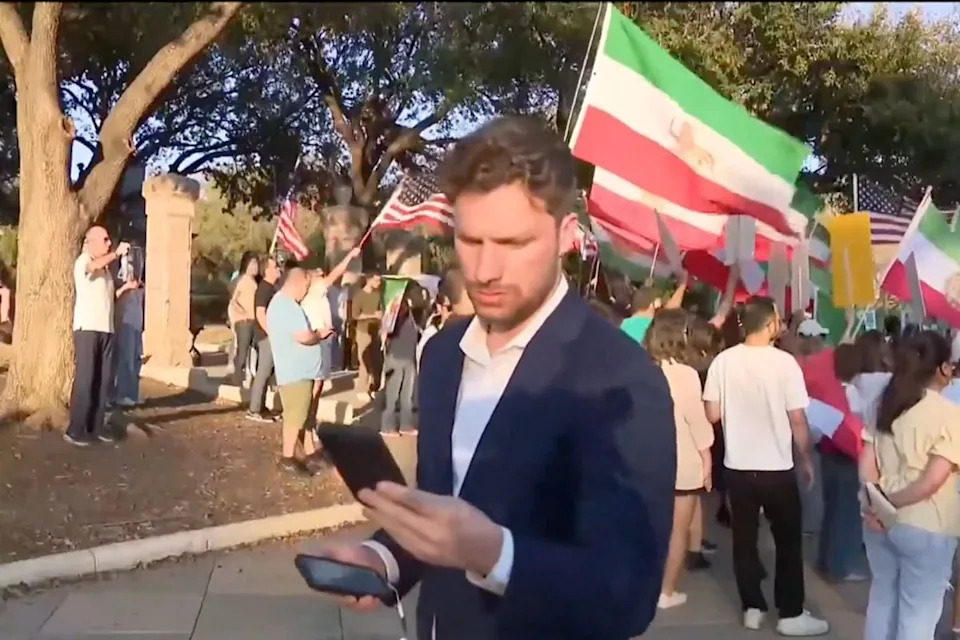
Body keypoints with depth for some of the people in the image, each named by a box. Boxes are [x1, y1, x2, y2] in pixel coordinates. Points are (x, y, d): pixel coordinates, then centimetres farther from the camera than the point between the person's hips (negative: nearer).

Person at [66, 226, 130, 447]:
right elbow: (94, 265, -27)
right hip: (87, 328, -8)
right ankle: (75, 429, -6)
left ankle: (96, 425, 12)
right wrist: (117, 254, -30)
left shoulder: (106, 268, 22)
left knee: (105, 379, 5)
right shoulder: (83, 261, -2)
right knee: (84, 378, -9)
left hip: (106, 329, 8)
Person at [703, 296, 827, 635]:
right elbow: (798, 421, -12)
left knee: (744, 540, 13)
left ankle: (752, 608, 20)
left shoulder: (723, 361, -6)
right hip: (777, 468, -3)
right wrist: (806, 460, 3)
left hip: (737, 466, 3)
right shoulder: (785, 362, -14)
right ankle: (791, 614, 17)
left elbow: (712, 414, -4)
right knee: (789, 541, 11)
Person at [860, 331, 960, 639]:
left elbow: (866, 462, 0)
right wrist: (889, 503, -11)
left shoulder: (884, 405, 5)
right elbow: (932, 480, -19)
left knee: (882, 597, 21)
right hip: (926, 527, -6)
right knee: (919, 612, 8)